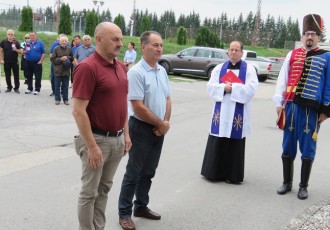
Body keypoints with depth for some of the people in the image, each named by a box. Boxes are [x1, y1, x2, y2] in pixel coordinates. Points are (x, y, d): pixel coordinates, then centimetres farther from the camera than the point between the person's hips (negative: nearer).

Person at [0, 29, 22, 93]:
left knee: (16, 76, 0)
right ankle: (9, 87, 18)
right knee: (7, 76, 7)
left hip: (15, 62, -1)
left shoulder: (16, 42, 2)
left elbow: (20, 51, 4)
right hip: (6, 62, 1)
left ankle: (16, 88, 8)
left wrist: (16, 50, -17)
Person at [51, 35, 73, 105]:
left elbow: (72, 58, 12)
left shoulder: (69, 49, 3)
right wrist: (60, 59, -15)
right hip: (58, 70, -2)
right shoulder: (56, 49, -5)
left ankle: (65, 99, 16)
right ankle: (57, 99, 13)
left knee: (65, 86, 8)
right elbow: (53, 59, -6)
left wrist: (68, 58, -7)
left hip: (66, 70, 2)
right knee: (57, 86, 4)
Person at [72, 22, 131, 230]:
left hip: (117, 139, 8)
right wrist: (91, 146, -21)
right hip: (97, 139, -8)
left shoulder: (121, 67, 8)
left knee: (104, 189, 18)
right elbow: (78, 111, -20)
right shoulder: (87, 67, -17)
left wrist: (126, 134, 12)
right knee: (90, 192, 5)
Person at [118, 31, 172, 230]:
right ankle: (124, 212, 15)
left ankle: (141, 206, 31)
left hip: (159, 130, 7)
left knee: (148, 172, 17)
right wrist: (161, 124, -13)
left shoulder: (162, 71, 7)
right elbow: (138, 107, -21)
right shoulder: (136, 72, -17)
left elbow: (167, 98, 12)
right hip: (142, 128, -7)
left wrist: (165, 122, -3)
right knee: (134, 173, 2)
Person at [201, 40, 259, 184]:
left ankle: (233, 175, 12)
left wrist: (232, 88, -14)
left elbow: (251, 88, -11)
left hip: (238, 113, -2)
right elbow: (211, 86, 1)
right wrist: (224, 88, -15)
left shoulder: (249, 69, 2)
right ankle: (214, 172, 15)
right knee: (217, 143, 4)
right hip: (221, 111, 3)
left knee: (235, 144, 2)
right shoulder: (219, 68, 10)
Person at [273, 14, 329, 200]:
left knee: (308, 149, 5)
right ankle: (287, 183, 23)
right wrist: (279, 103, 3)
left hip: (312, 110, -2)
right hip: (291, 107, 2)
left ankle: (304, 186, 18)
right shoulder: (292, 55, 6)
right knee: (288, 147, 9)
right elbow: (282, 80, 7)